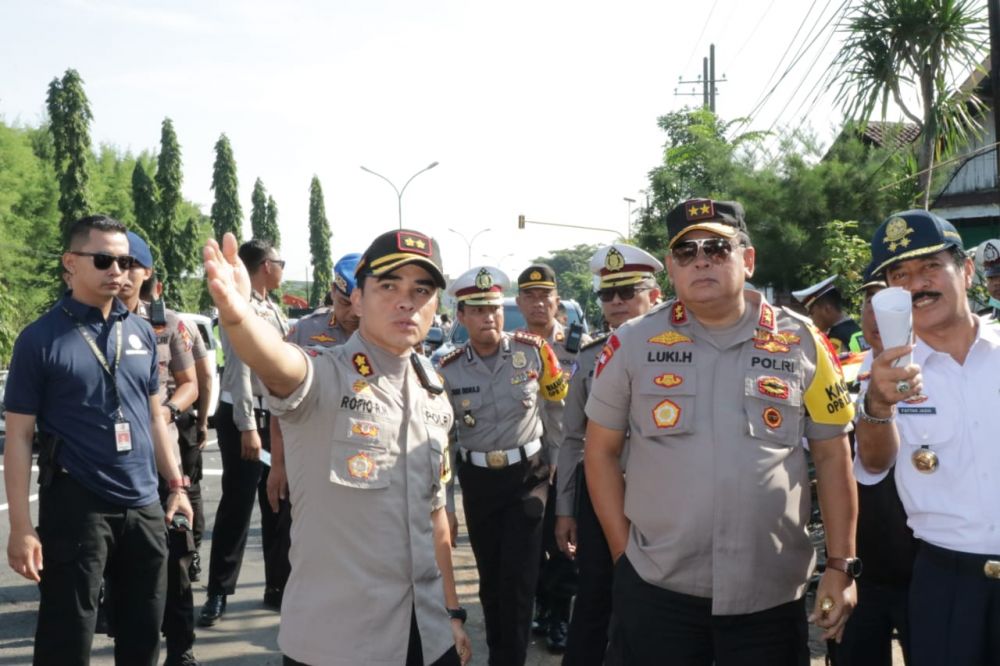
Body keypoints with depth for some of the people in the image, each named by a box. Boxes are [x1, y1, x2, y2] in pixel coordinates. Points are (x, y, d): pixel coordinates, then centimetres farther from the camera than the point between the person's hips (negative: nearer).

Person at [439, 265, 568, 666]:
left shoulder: (533, 350, -10)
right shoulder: (449, 369, -6)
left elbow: (564, 403, 5)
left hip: (527, 474, -2)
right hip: (477, 479, 2)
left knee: (518, 578, -5)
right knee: (489, 577, 14)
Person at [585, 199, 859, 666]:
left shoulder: (802, 343, -1)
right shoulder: (633, 343, -1)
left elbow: (832, 456, 4)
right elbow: (601, 451, 5)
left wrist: (841, 565, 0)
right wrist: (623, 553, 1)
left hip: (771, 594, 0)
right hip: (656, 589, 0)